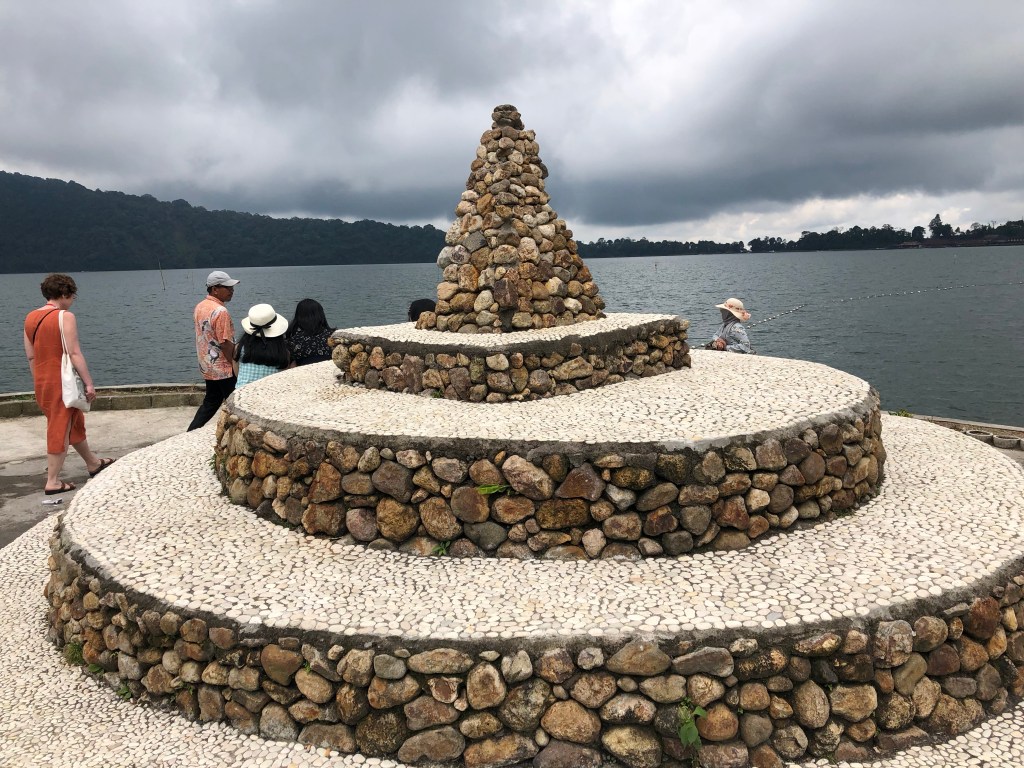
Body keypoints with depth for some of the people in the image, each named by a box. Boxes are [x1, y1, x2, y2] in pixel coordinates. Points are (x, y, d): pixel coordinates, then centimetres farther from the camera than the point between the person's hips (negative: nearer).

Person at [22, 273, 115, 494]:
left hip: (41, 383, 8)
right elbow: (74, 353, -19)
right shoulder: (65, 317, -14)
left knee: (75, 423, 21)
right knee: (60, 429, 1)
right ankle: (53, 482, 6)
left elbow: (31, 356, 11)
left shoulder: (30, 318, 8)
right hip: (62, 382, -8)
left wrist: (39, 382, 20)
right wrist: (89, 383, -16)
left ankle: (93, 464, 36)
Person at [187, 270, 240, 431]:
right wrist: (236, 367, -11)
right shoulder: (221, 312, -22)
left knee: (211, 402, 20)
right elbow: (226, 345, -22)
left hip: (207, 366, 9)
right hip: (223, 368, -9)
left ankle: (191, 433, 19)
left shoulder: (200, 306, 5)